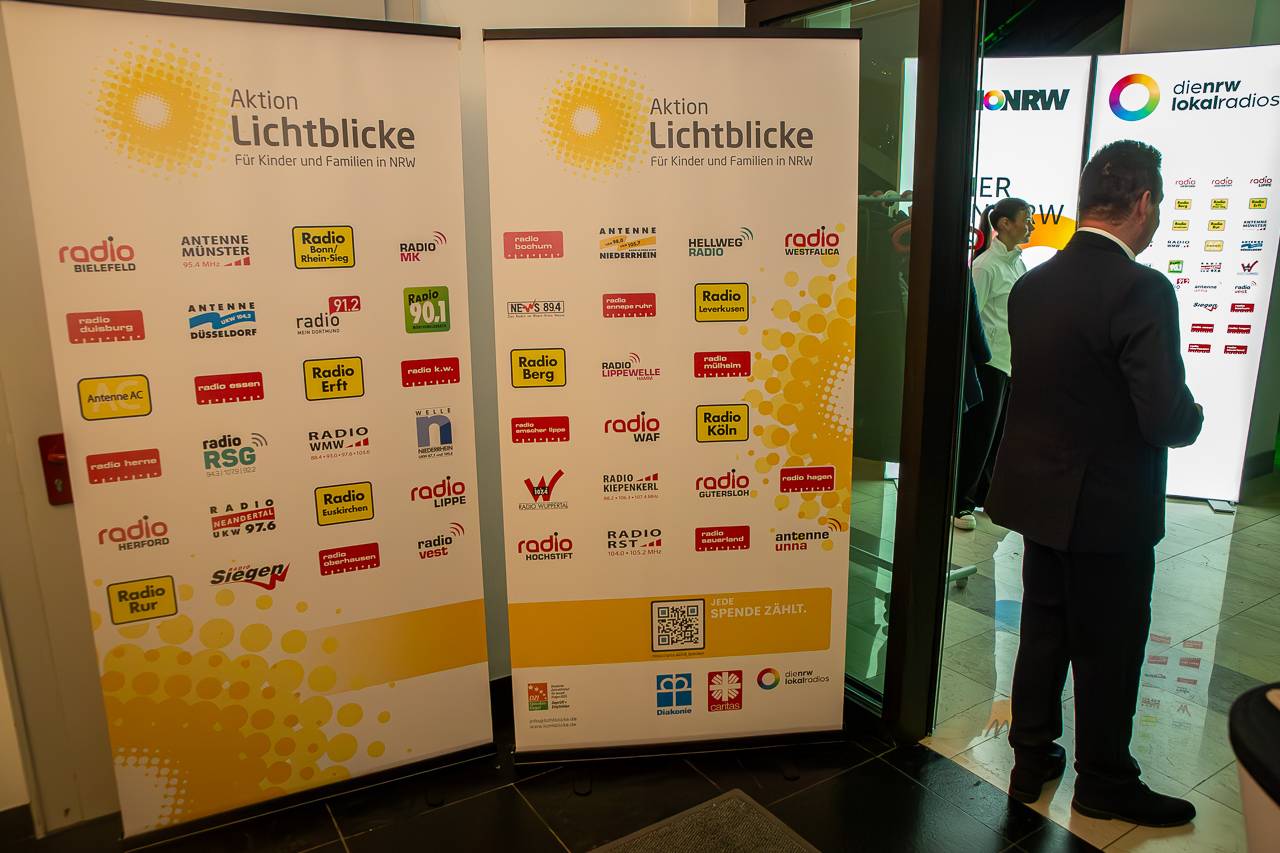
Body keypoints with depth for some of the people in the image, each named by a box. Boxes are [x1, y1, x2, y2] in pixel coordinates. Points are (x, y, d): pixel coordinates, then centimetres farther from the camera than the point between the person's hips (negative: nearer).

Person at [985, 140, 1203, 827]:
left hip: (1040, 495, 7)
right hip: (1109, 509, -6)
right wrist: (1194, 414, 0)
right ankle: (1104, 783, 32)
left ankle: (1031, 759, 36)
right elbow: (1166, 418, -24)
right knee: (1108, 649, 12)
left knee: (1042, 634, 20)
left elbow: (1036, 387, 6)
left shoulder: (1032, 284, 0)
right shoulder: (1141, 289, -21)